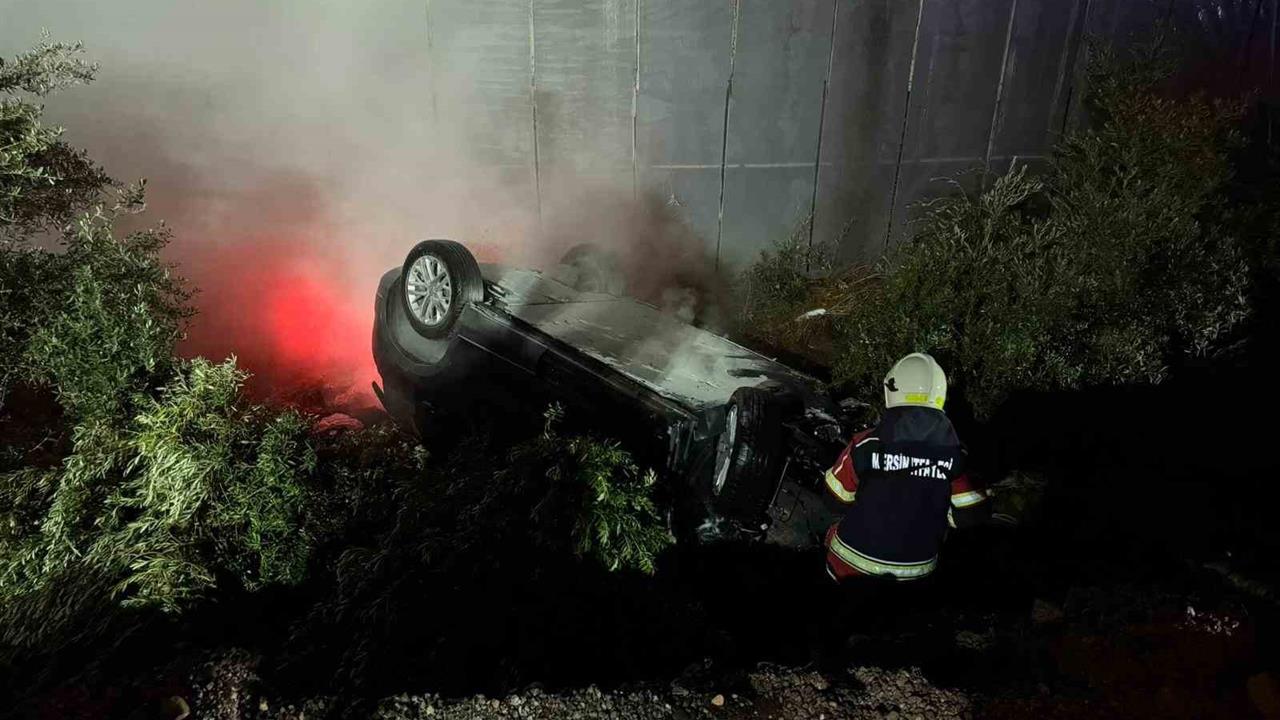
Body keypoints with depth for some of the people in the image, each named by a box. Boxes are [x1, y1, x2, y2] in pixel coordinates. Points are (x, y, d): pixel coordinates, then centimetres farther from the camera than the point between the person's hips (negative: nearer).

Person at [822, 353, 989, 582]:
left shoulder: (867, 444, -19)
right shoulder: (954, 453, -13)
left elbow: (839, 493, -5)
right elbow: (973, 514, -9)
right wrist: (932, 516, 9)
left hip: (856, 557, -1)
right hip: (916, 569, 2)